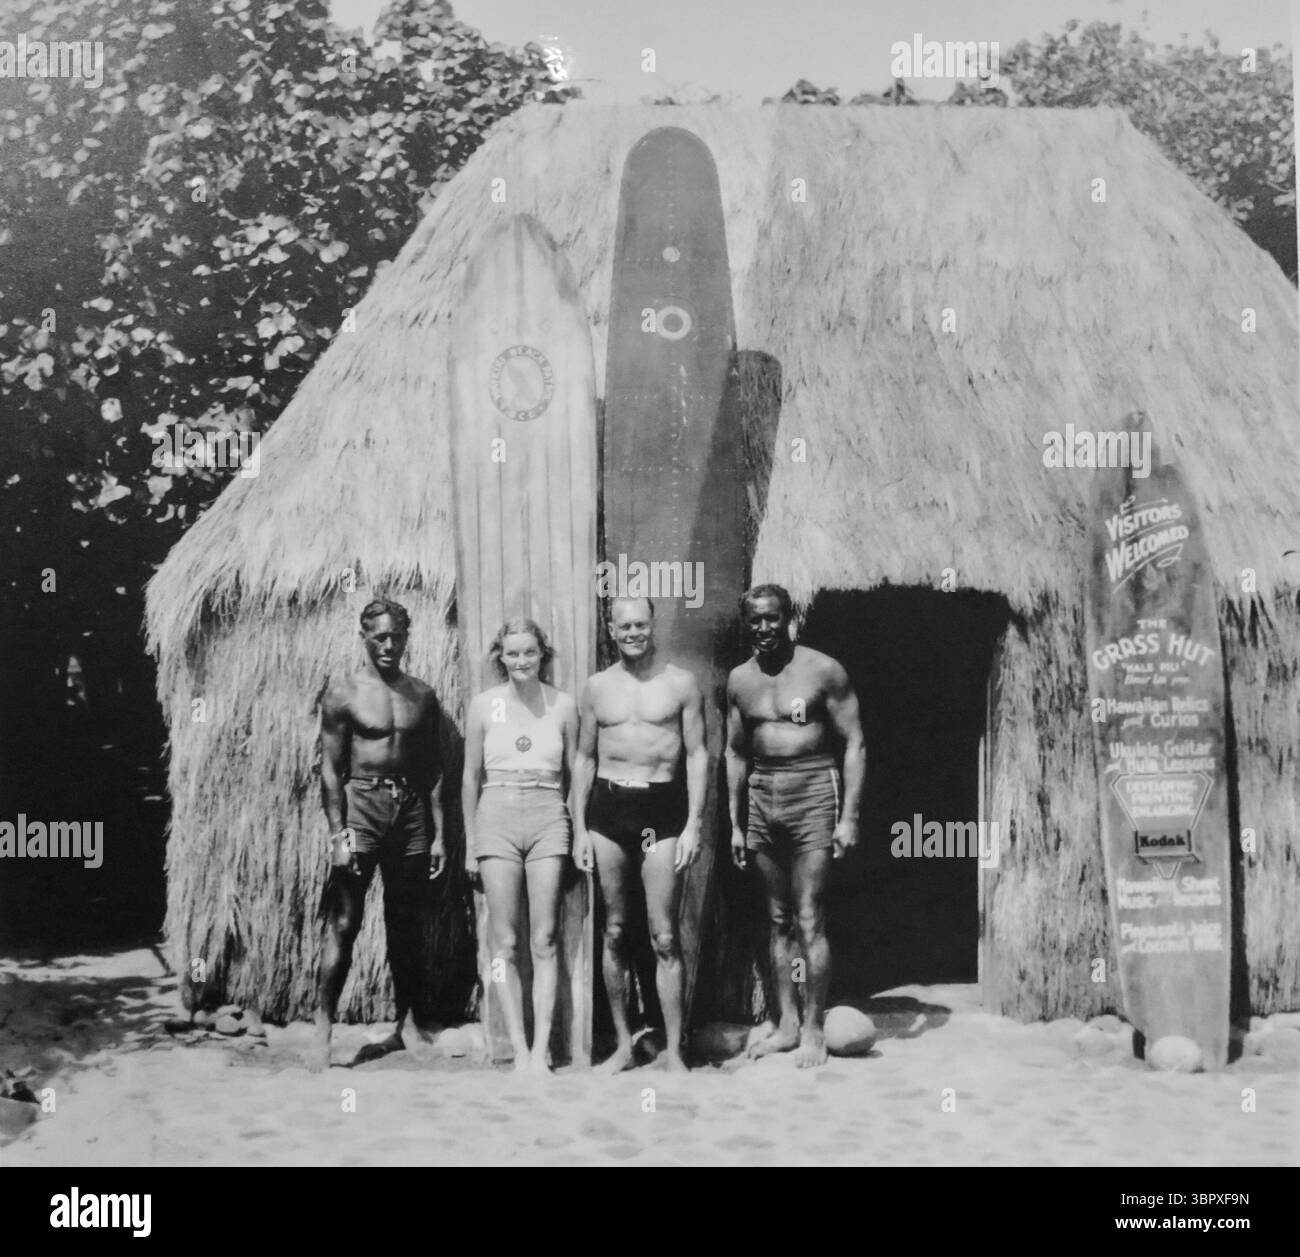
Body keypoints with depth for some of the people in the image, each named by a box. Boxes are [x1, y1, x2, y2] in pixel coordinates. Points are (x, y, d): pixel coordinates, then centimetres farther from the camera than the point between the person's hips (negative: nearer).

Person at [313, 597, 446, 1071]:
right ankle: (323, 1032, -6)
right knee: (343, 922, -7)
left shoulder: (422, 696, 9)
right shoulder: (343, 695, -2)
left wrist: (439, 833, 7)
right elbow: (330, 769, -4)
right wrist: (337, 833, -12)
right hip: (361, 805, -4)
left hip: (411, 809, 4)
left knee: (405, 923, 10)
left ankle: (406, 1024, 19)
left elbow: (434, 768, 11)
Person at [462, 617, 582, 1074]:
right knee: (505, 943, -1)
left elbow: (575, 773, 11)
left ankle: (541, 1050, 0)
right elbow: (471, 776, 10)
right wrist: (470, 842, 10)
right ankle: (519, 1050, 3)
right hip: (497, 817, 0)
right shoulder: (484, 706, 4)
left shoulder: (563, 706, 5)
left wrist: (582, 835, 7)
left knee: (544, 941, -3)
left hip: (548, 818, 0)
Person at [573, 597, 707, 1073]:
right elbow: (585, 759, 13)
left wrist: (693, 825, -6)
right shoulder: (597, 687, 9)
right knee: (614, 932, 6)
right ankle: (623, 1044, 16)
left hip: (662, 808, -2)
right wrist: (579, 828, 7)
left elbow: (698, 755, 2)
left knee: (664, 937, -4)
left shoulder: (681, 684, 2)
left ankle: (674, 1052, 2)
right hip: (607, 807, 3)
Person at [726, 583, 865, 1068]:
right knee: (778, 920, 10)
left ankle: (814, 1031, 2)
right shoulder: (739, 680, 8)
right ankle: (787, 1023, 18)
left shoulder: (823, 671, -6)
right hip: (762, 798, 5)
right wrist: (735, 823, 12)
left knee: (809, 920, -6)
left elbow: (854, 743, -6)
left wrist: (849, 815, -11)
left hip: (812, 795, -5)